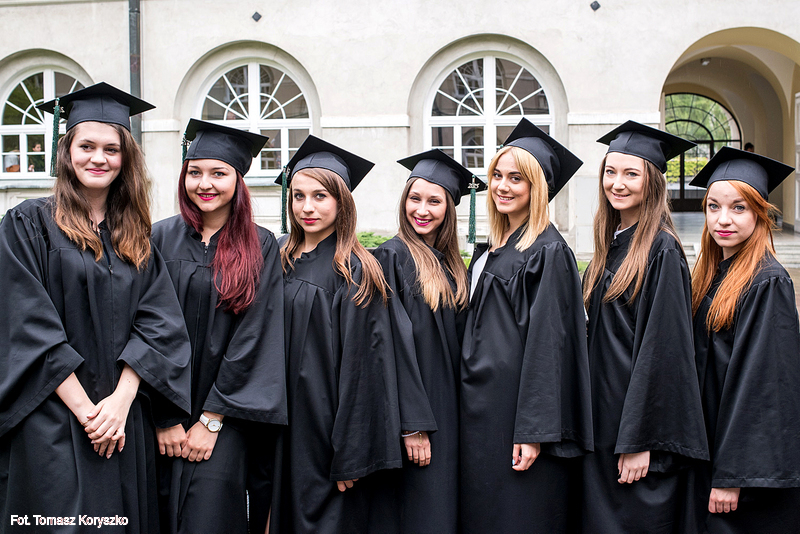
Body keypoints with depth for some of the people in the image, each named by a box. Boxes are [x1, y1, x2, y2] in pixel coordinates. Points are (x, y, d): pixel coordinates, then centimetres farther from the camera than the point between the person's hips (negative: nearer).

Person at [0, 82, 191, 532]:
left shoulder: (137, 238, 10)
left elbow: (158, 322, 1)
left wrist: (120, 401, -12)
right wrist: (85, 410, -14)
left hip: (126, 426, 4)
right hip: (52, 423, -4)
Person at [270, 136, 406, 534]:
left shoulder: (353, 270, -11)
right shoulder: (280, 257, 7)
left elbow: (360, 366, -15)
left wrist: (351, 456, -18)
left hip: (330, 427, -6)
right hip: (286, 427, 6)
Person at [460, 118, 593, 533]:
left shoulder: (548, 252, -12)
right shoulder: (491, 249, 13)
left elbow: (547, 344, -18)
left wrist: (533, 432, -21)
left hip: (517, 404, -8)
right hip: (479, 402, 8)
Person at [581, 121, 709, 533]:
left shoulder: (661, 250, -13)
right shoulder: (610, 245, 10)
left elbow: (662, 351, -17)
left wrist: (640, 441, -18)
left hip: (639, 421, -7)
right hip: (602, 420, 7)